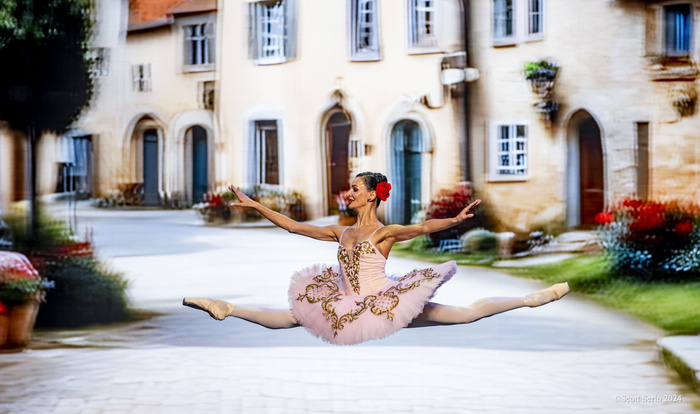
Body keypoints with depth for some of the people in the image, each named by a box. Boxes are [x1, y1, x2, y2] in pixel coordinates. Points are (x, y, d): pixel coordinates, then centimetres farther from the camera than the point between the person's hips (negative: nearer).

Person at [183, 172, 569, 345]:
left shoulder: (386, 232, -6)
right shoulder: (341, 233, 10)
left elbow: (424, 227, -24)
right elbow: (293, 226, 14)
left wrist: (456, 219, -42)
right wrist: (255, 205, 13)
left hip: (387, 303, -5)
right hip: (348, 308, 5)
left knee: (465, 313, -13)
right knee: (289, 315, 6)